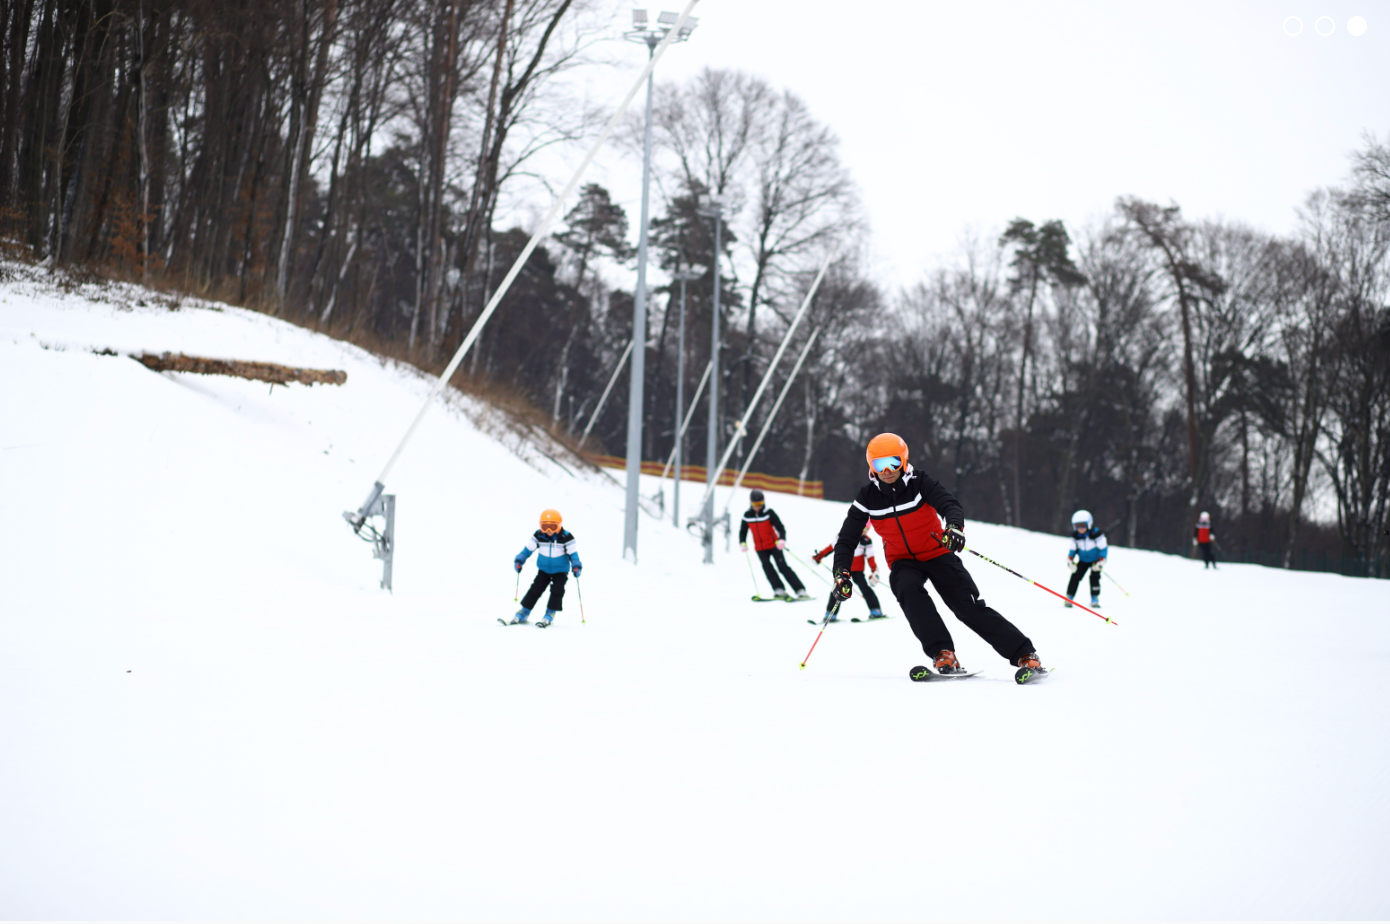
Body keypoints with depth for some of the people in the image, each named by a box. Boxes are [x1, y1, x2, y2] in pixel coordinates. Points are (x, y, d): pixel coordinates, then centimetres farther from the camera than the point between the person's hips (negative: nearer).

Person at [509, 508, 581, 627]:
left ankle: (550, 614, -5)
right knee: (535, 590, -4)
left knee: (557, 590, -16)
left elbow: (573, 554, -14)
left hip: (561, 571, -2)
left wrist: (576, 566, -28)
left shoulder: (566, 537, -18)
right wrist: (519, 561, -15)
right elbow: (528, 549, -5)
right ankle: (523, 613, 3)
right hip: (544, 569, 2)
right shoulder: (538, 536, -12)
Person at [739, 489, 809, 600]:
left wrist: (782, 539, -35)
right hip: (760, 548, 4)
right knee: (767, 567, -13)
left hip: (774, 545, -4)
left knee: (783, 567, -11)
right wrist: (742, 543, -8)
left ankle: (800, 590, -11)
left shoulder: (769, 513, -14)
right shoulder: (747, 515, -3)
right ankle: (779, 590, -8)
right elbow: (743, 531, 10)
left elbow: (780, 527, -18)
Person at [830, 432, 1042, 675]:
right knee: (909, 589, -33)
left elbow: (950, 505, -30)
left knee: (969, 606, -13)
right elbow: (846, 540, -5)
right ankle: (943, 655, -34)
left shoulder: (921, 484, -14)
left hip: (937, 554, -1)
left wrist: (955, 527, -53)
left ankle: (1025, 655, -8)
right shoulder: (867, 498, -8)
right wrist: (842, 573, -22)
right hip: (903, 562, 1)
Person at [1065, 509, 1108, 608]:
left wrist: (1101, 561, -26)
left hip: (1095, 560, -3)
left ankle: (1095, 599, -8)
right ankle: (1069, 598, -4)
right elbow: (1073, 549, 2)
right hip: (1083, 560, 3)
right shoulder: (1075, 536, -10)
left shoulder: (1096, 534, -23)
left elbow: (1103, 548, -17)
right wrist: (1070, 560, -14)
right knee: (1075, 576, -9)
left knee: (1094, 577, -18)